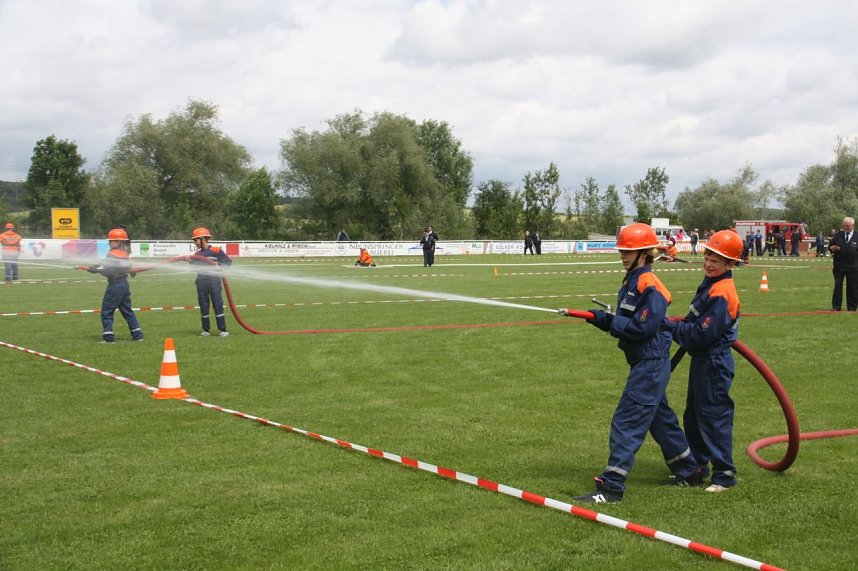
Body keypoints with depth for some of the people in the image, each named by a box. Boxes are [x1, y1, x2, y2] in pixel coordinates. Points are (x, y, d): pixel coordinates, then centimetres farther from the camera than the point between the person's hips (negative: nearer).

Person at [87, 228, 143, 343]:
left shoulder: (112, 254, -13)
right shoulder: (125, 254, 13)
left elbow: (108, 271, -19)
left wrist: (96, 269, -8)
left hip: (115, 285, -8)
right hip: (125, 284, 9)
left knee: (106, 311, -2)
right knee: (127, 310, 15)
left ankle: (109, 337, -6)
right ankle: (137, 334, 13)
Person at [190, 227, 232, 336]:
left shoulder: (216, 251, -5)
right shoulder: (197, 254, 12)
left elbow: (228, 261, -4)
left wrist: (218, 264, -17)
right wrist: (189, 260, -7)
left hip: (214, 280, -5)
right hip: (201, 281, 5)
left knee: (218, 305, -4)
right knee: (203, 306, 7)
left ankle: (222, 330, -2)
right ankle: (206, 330, 15)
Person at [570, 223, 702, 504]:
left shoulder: (650, 286, -18)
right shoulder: (631, 281, 12)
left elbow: (644, 327, -24)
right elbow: (623, 323, 13)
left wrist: (609, 321, -17)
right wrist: (597, 317, -2)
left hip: (651, 364, -10)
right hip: (643, 363, 10)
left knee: (626, 421, -10)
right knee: (661, 419, 20)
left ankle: (611, 487, -8)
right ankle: (688, 472, 35)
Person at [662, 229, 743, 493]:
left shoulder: (721, 294, -23)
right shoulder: (711, 284, 8)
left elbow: (702, 334, -24)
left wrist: (671, 327, -16)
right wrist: (677, 325, 1)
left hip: (714, 362, -10)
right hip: (702, 360, 10)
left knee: (714, 415, -4)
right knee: (693, 415, 19)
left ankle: (724, 473, 5)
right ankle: (698, 465, 32)